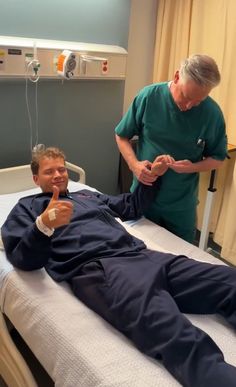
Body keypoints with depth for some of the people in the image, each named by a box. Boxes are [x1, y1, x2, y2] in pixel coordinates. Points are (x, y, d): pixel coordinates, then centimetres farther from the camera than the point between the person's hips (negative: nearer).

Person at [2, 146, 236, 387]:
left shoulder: (86, 194, 36)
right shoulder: (27, 207, 20)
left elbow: (132, 206, 43)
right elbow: (23, 259, 4)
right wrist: (43, 224, -15)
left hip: (141, 255, 7)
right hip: (97, 268, -6)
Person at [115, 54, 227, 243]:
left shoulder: (213, 113, -12)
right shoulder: (149, 96, -12)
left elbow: (218, 158, 0)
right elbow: (122, 136, -1)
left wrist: (193, 167, -20)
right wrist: (134, 164, -17)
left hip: (182, 206, 0)